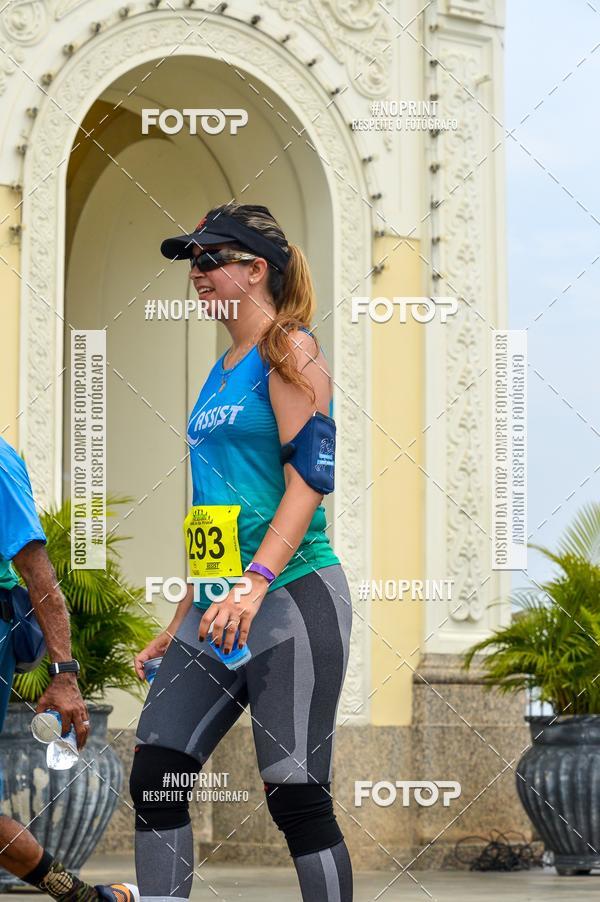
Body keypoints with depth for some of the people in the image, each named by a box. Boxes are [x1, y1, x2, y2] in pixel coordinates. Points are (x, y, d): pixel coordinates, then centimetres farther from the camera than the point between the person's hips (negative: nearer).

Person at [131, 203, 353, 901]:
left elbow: (309, 481, -15)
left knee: (296, 797, -8)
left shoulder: (289, 352, -4)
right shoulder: (222, 371, 20)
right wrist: (178, 626, 23)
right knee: (154, 779, 0)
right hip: (215, 608, 8)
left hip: (290, 599, -8)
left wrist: (255, 583, -27)